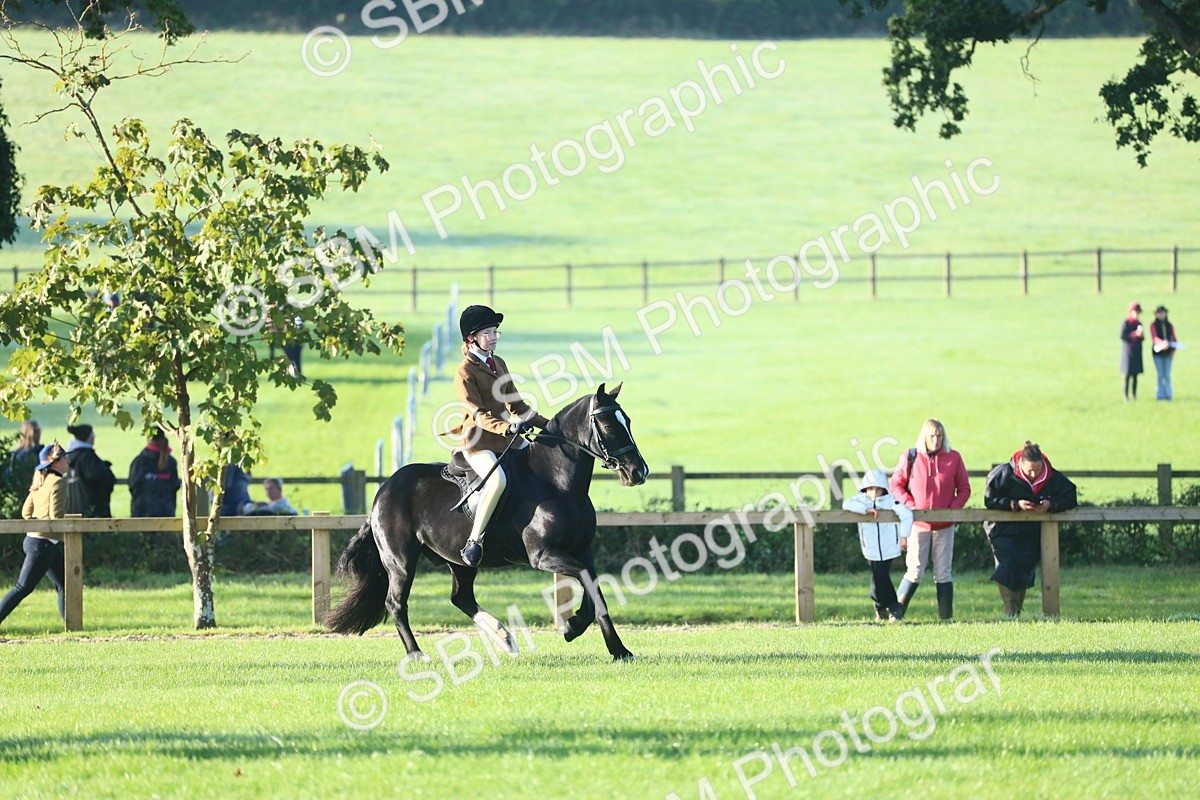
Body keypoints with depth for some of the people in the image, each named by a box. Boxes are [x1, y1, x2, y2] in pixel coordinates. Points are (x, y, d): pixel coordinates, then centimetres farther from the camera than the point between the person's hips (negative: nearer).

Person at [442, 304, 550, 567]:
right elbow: (478, 415, -20)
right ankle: (473, 542, -29)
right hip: (478, 442, -9)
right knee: (498, 480, -34)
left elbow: (515, 405, 20)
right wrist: (507, 427, -35)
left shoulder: (498, 364, 15)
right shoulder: (465, 372, -10)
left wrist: (547, 424, 12)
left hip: (507, 438, 9)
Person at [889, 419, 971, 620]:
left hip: (944, 526, 2)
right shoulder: (911, 458, 0)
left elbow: (964, 489, 7)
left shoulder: (953, 458, 3)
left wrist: (953, 509, -8)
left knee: (943, 573, 4)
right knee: (915, 572, -5)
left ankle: (946, 618, 8)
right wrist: (911, 506, -9)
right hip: (918, 524, -2)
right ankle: (895, 612, 6)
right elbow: (896, 485, 4)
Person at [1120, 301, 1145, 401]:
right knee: (1128, 375, -5)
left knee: (1135, 375, 5)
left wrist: (1142, 335, -6)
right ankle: (1126, 396, -2)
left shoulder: (1138, 323, 11)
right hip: (1128, 351, -5)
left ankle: (1134, 395, 9)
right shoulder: (1126, 323, -6)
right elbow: (1122, 336, -13)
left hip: (1137, 352, 5)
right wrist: (1135, 334, -20)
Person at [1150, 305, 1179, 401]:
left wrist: (1173, 348, -8)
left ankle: (1168, 394, 5)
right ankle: (1160, 394, 4)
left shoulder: (1169, 325, 9)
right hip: (1158, 350, -2)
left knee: (1167, 375, 3)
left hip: (1167, 352, 2)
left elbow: (1174, 338, 9)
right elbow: (1154, 337, -16)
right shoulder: (1153, 325, -1)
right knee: (1160, 374, 0)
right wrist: (1162, 343, -36)